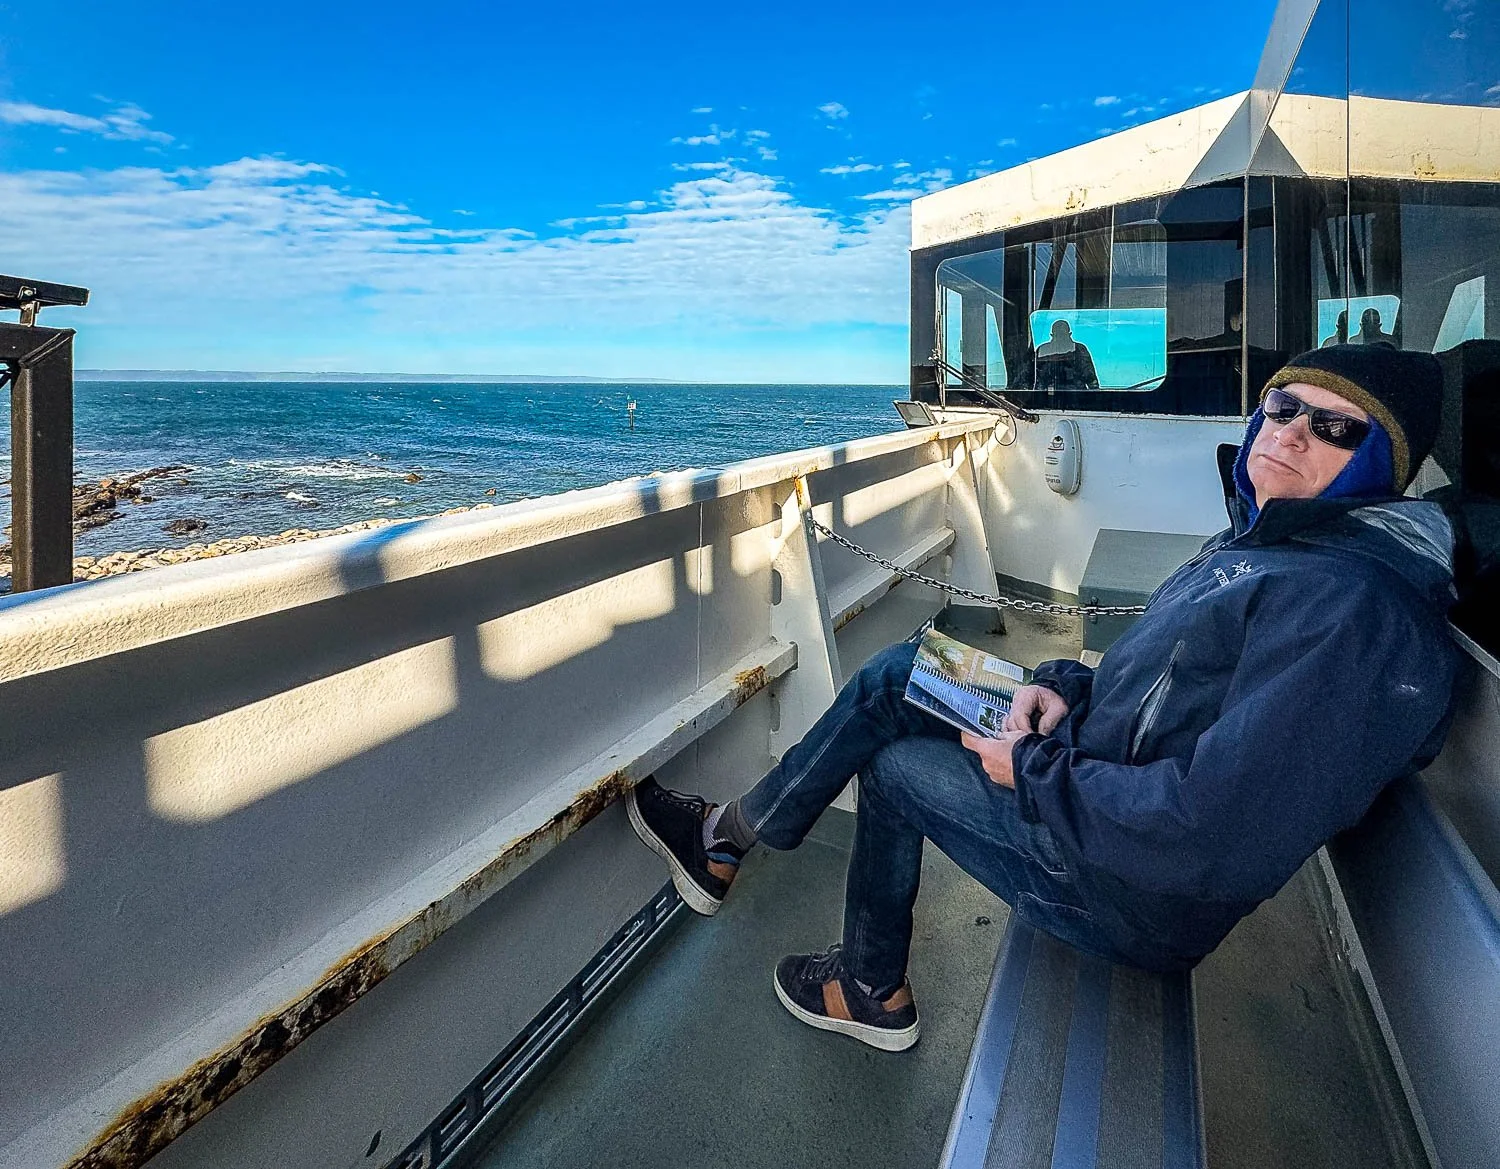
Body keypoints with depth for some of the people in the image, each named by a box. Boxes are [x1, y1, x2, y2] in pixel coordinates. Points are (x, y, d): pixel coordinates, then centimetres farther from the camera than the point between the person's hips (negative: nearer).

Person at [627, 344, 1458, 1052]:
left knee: (894, 765, 2)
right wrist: (1067, 686, -3)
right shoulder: (1270, 540, 7)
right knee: (896, 675, 4)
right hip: (1100, 784, 9)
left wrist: (1034, 768, -20)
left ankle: (871, 988, 27)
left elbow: (1212, 830, -33)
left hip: (1140, 900, -9)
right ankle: (728, 837, 16)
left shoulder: (1353, 606, -26)